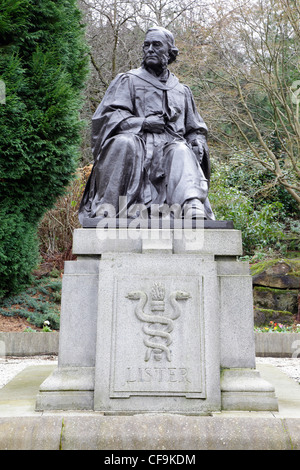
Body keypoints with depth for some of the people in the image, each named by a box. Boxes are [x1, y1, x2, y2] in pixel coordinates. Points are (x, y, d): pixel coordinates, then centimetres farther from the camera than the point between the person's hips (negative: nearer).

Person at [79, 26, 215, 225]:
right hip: (137, 143, -2)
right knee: (124, 142, -37)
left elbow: (195, 129, 30)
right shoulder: (128, 80, 19)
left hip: (168, 150, 2)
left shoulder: (182, 91, 29)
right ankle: (106, 207, -40)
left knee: (181, 152, -34)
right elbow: (107, 115, 4)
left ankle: (193, 204, -60)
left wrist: (198, 143, 5)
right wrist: (142, 123, -11)